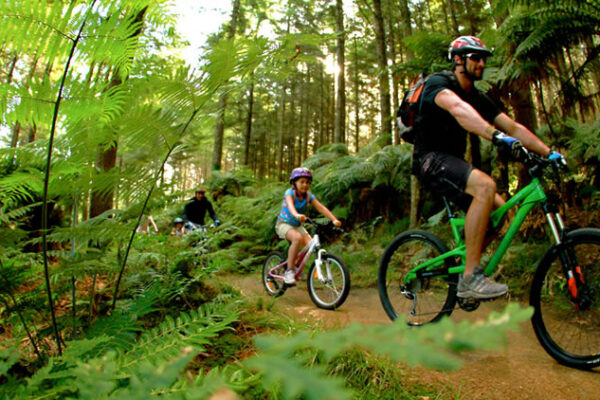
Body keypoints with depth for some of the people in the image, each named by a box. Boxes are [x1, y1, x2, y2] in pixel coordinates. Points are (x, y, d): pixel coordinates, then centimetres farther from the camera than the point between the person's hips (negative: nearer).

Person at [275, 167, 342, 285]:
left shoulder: (308, 195, -4)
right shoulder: (290, 193, -18)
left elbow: (321, 207, -14)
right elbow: (290, 204, -40)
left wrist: (334, 220, -28)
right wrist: (296, 215, -62)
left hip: (297, 225, 5)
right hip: (284, 224, -5)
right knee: (297, 238, -34)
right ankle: (289, 271, -22)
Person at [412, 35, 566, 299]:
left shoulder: (478, 98, 14)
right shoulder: (438, 83, -10)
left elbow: (513, 127, 8)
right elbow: (458, 109, -32)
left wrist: (549, 153, -3)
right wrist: (496, 135, -46)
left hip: (453, 161, 8)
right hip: (430, 159, -8)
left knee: (499, 208, -3)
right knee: (485, 186, -31)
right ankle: (471, 277, -27)